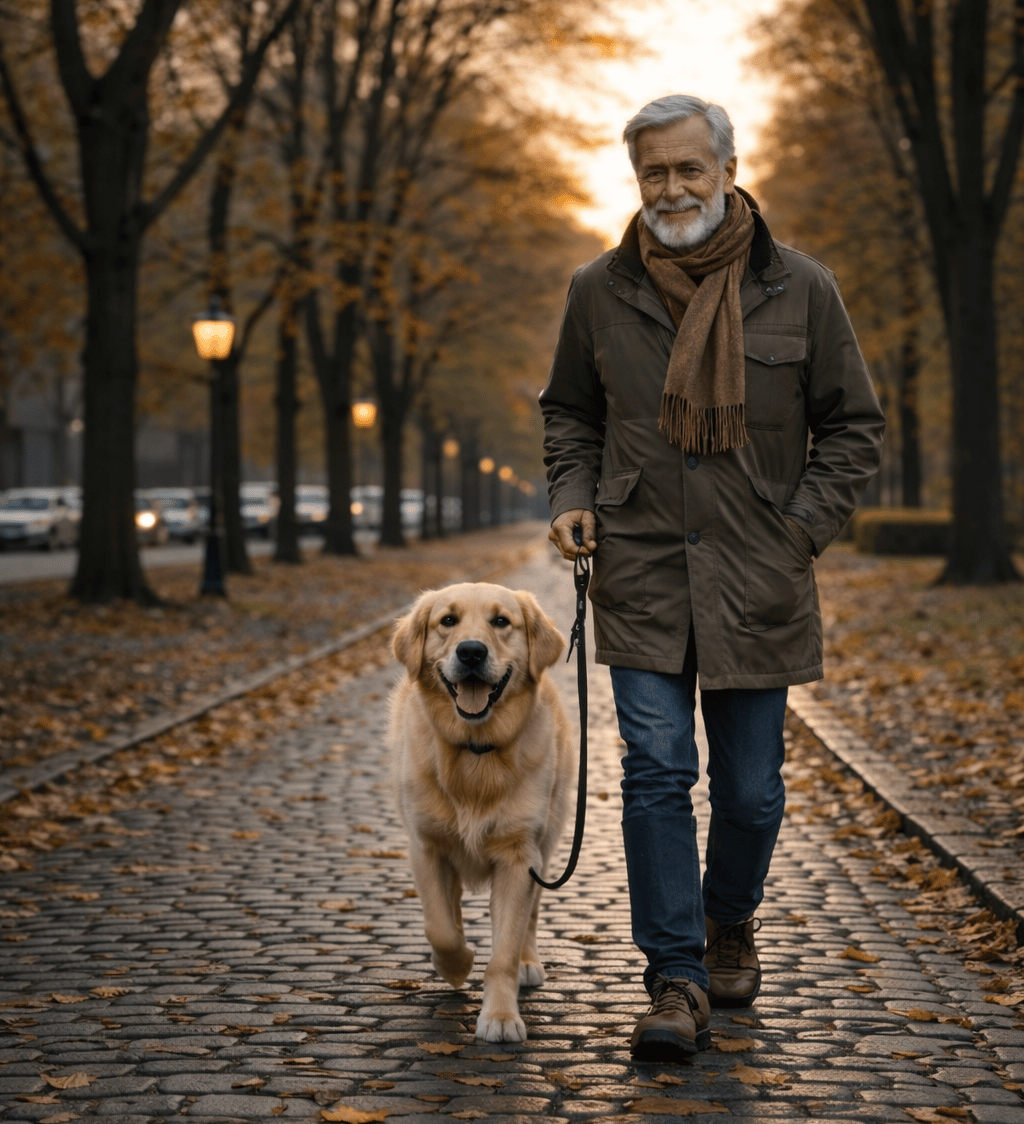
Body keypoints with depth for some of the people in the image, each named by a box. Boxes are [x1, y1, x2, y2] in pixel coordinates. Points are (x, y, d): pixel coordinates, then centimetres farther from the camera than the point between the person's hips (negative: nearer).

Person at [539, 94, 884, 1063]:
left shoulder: (799, 288, 0)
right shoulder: (599, 291, 4)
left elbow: (853, 425, 7)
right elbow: (569, 412, 18)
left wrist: (805, 527, -4)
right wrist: (572, 498, 1)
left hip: (758, 582, 0)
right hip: (642, 573, 0)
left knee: (749, 786, 7)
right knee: (656, 772, -7)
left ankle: (729, 927, 35)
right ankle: (675, 981, 1)